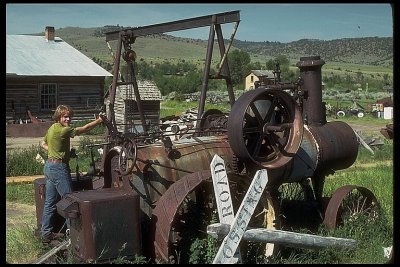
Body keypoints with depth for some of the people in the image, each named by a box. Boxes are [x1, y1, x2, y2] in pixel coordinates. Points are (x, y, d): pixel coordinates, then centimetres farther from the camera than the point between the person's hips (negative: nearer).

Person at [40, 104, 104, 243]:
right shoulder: (62, 130, -17)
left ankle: (46, 233, 19)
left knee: (50, 202, 13)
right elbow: (83, 129, -13)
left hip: (49, 166, 10)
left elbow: (44, 144, 26)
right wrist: (99, 121, -4)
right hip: (59, 167, -10)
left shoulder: (52, 128, 12)